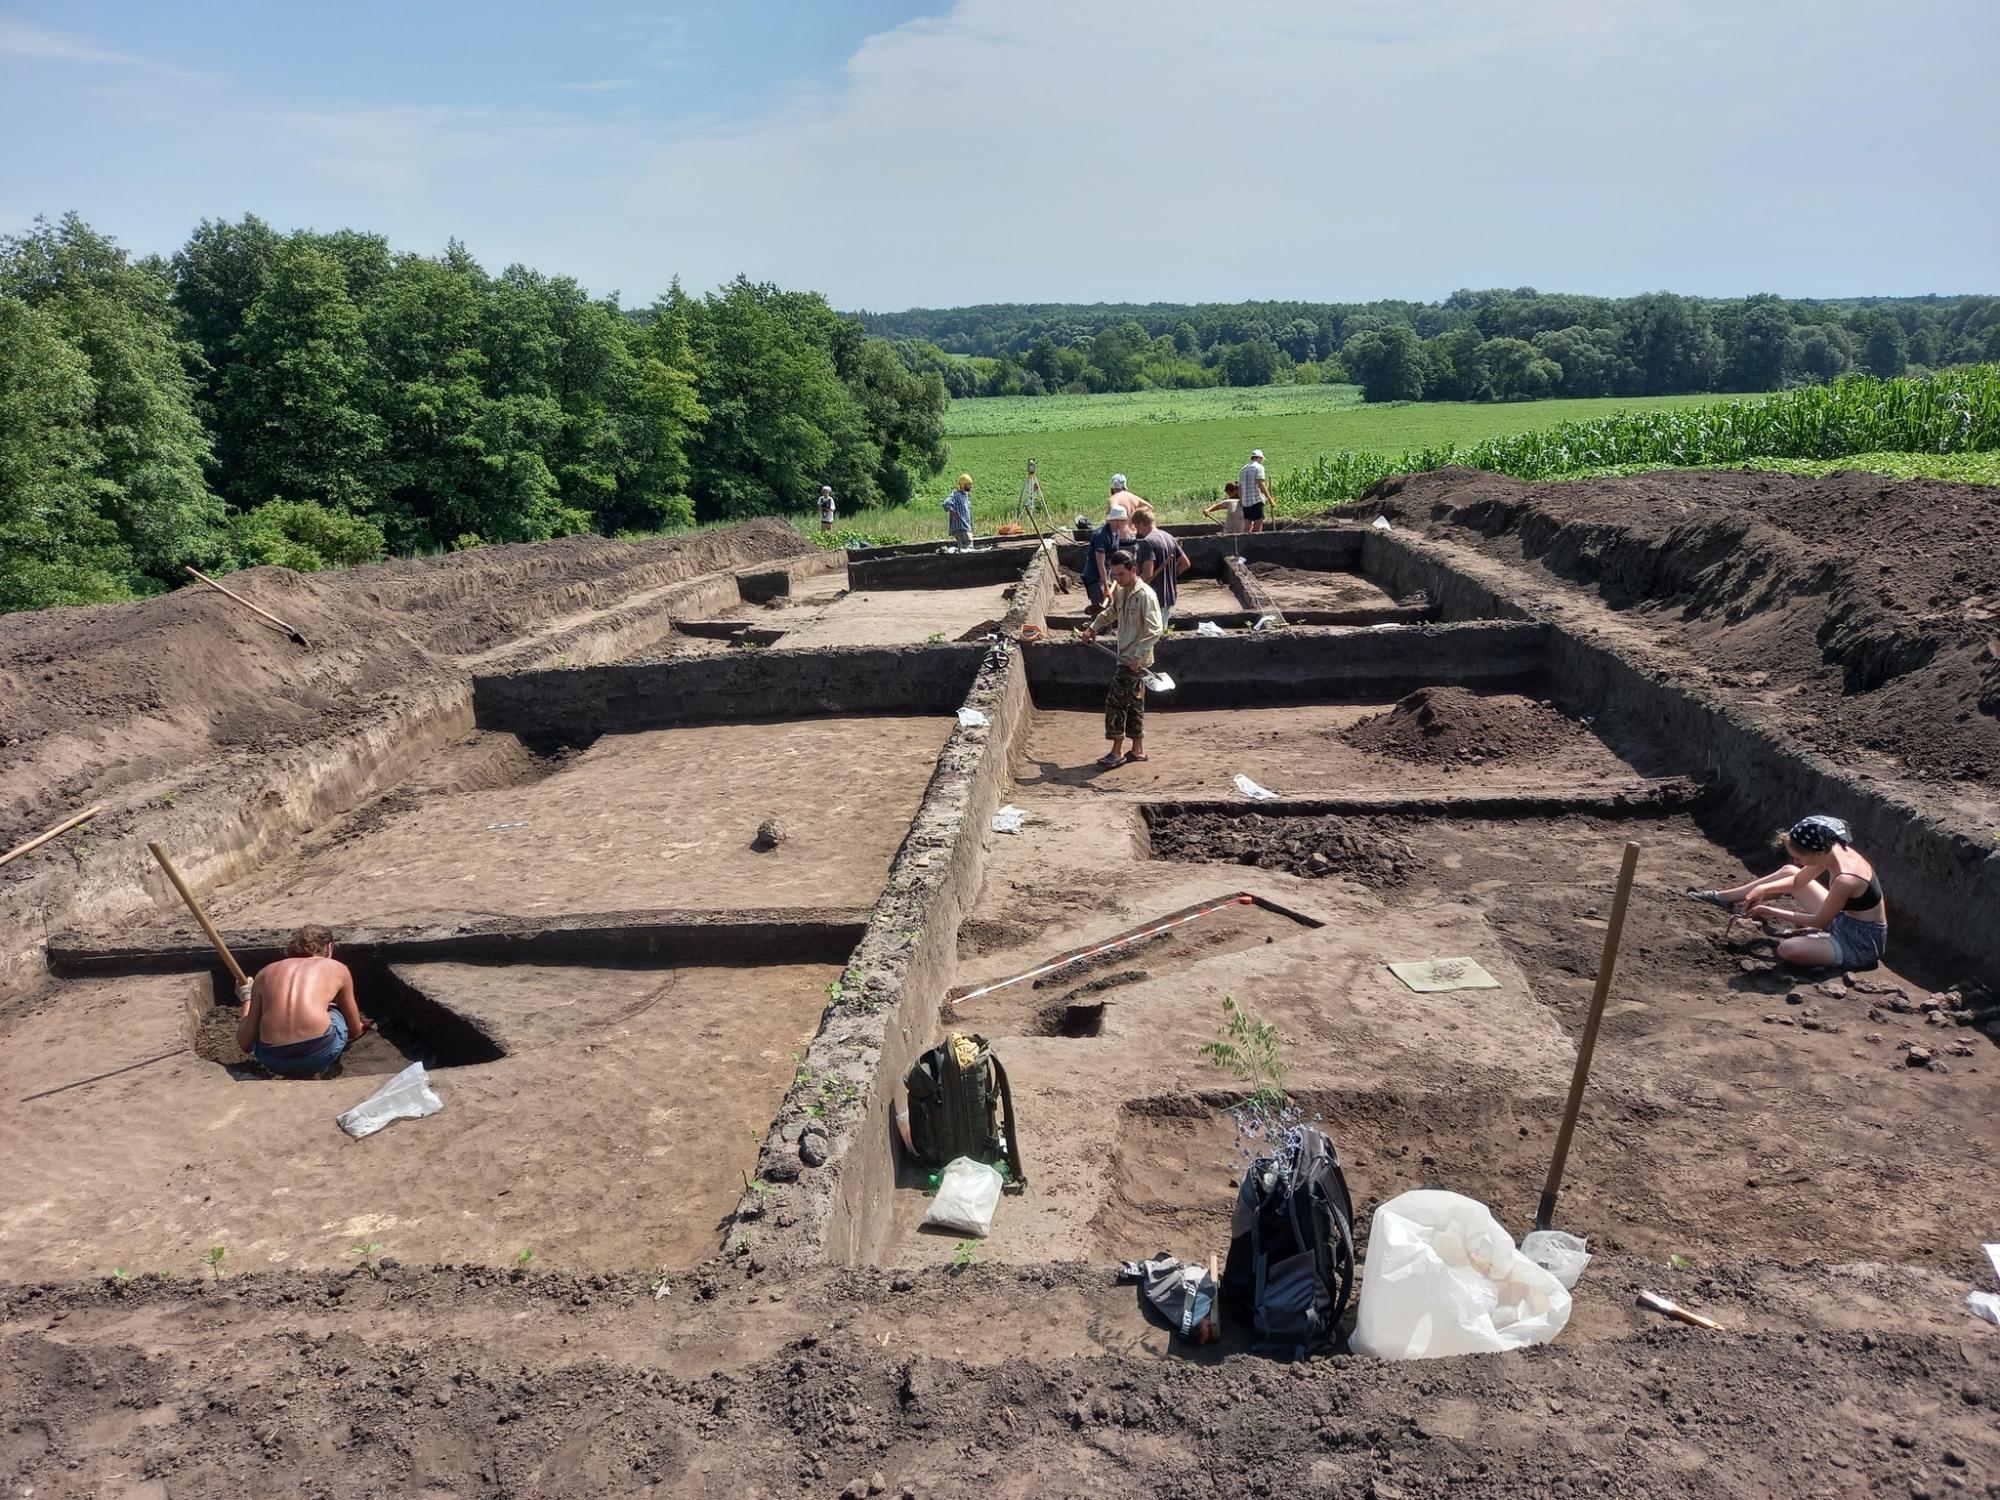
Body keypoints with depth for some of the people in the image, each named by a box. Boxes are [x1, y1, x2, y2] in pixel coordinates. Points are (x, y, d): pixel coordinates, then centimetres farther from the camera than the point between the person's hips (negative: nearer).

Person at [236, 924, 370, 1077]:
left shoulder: (265, 972, 22)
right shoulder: (337, 968, 18)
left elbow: (245, 1044, 18)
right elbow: (355, 1032, 28)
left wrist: (246, 999, 35)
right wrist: (360, 1027, 54)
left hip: (272, 1061, 2)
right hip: (319, 1054, -2)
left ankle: (294, 1075, 22)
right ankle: (311, 1074, 19)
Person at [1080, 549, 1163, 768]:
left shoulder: (1145, 595, -18)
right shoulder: (1121, 592, 9)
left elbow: (1155, 630, -23)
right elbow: (1111, 612, 31)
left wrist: (1138, 656, -27)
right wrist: (1093, 627, 20)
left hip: (1135, 661, -9)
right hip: (1126, 658, 9)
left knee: (1115, 702, -8)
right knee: (1133, 703, 13)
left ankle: (1117, 752, 0)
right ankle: (1138, 749, 22)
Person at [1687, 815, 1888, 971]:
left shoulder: (1845, 880, -36)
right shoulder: (1832, 850, -11)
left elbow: (1819, 921, -20)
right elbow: (1797, 881, 7)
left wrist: (1771, 911, -14)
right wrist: (1763, 889, -7)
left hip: (1862, 944, -9)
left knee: (1788, 949, -31)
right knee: (1788, 872, 10)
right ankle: (1724, 898, 17)